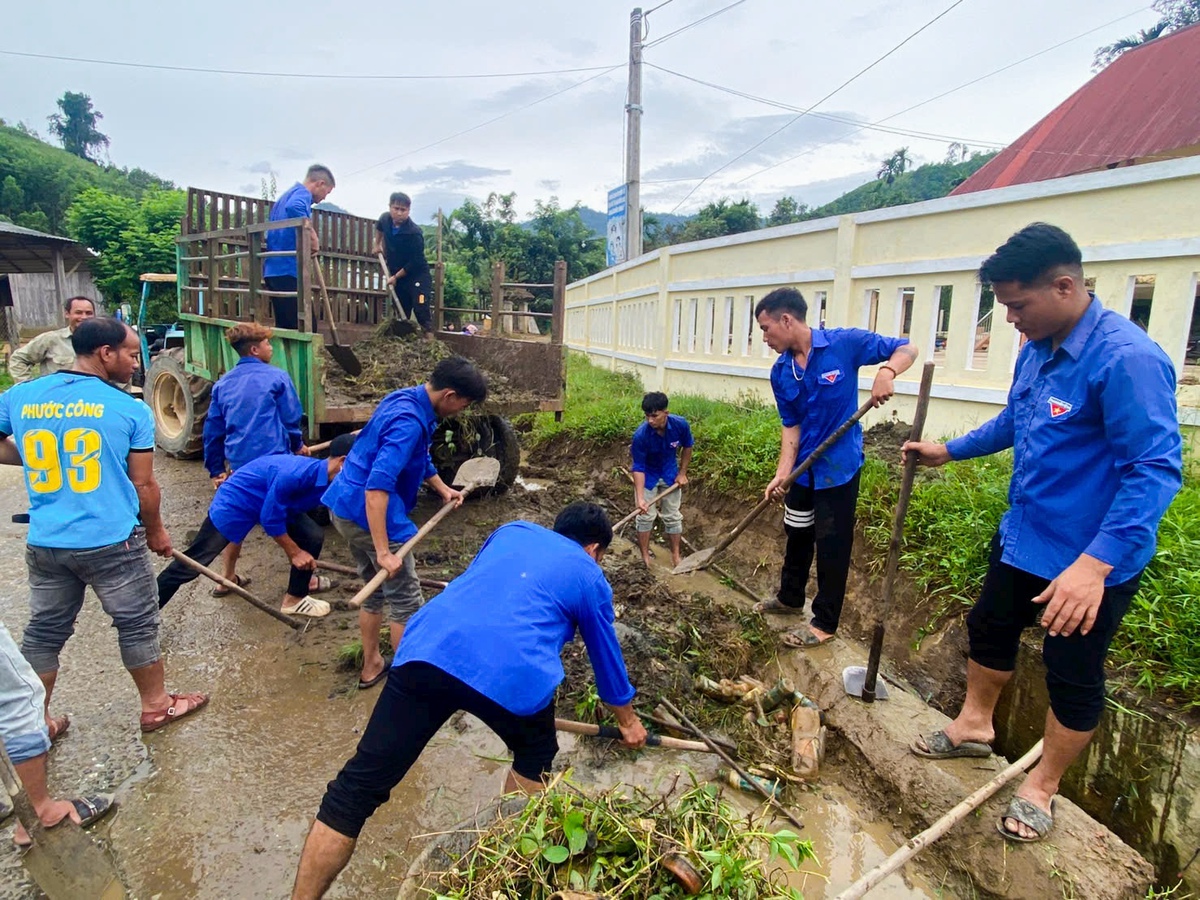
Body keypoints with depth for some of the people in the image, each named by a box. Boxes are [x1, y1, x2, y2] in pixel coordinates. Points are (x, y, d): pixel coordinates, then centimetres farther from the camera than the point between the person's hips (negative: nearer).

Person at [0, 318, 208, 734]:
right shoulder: (131, 409, -10)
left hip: (45, 544, 5)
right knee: (137, 625, 12)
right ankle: (157, 705, 27)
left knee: (43, 632, 20)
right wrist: (155, 532, 10)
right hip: (113, 542, -4)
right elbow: (143, 485, -5)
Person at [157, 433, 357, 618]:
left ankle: (295, 598, 13)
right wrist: (294, 552, -16)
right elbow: (270, 518, -26)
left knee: (313, 536, -5)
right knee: (191, 563, -4)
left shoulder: (331, 482, -12)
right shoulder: (296, 474, -36)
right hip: (236, 502, -7)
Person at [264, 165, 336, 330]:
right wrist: (313, 236, -21)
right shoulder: (303, 193, -5)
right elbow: (294, 208, -30)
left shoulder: (287, 194, 27)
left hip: (275, 269, 10)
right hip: (288, 270, -10)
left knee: (284, 327, 11)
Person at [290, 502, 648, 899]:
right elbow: (606, 656, 33)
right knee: (535, 758, 30)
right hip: (513, 676, -2)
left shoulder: (512, 530, 31)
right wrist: (628, 721, 50)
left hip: (428, 649, 3)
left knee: (356, 790, 12)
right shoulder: (590, 577, 23)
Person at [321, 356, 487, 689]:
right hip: (369, 514, -10)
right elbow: (377, 488, -33)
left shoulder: (407, 398, 6)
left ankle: (371, 666, 38)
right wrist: (383, 551, -33)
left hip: (346, 507, 10)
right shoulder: (410, 422, -26)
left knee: (375, 591, 24)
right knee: (406, 601, 4)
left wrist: (443, 489, 24)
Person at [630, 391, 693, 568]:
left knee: (673, 516, 10)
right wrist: (640, 498, -35)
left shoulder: (681, 424, -27)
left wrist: (682, 473, -3)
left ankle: (675, 556, 24)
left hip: (670, 473, 2)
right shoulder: (641, 435, -34)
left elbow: (687, 447, -4)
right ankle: (645, 556, 17)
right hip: (648, 475, -2)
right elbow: (638, 468, -28)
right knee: (645, 516, 2)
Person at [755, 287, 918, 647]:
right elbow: (791, 426, -2)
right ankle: (790, 598, 41)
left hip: (840, 466, -5)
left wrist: (886, 371, -30)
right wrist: (782, 473, -13)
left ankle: (824, 623, 20)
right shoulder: (780, 373, -4)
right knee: (797, 536, 20)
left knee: (831, 546, 4)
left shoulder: (845, 343, -16)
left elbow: (907, 348, -7)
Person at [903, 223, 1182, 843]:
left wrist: (1095, 564, -37)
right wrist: (950, 451, 16)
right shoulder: (1037, 348, 1)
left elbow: (1156, 469, -30)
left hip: (1089, 562, -8)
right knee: (989, 630, 23)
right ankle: (974, 725, 47)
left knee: (1073, 676, 11)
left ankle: (1041, 788, 32)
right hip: (1021, 537, 9)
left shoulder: (1127, 358, -26)